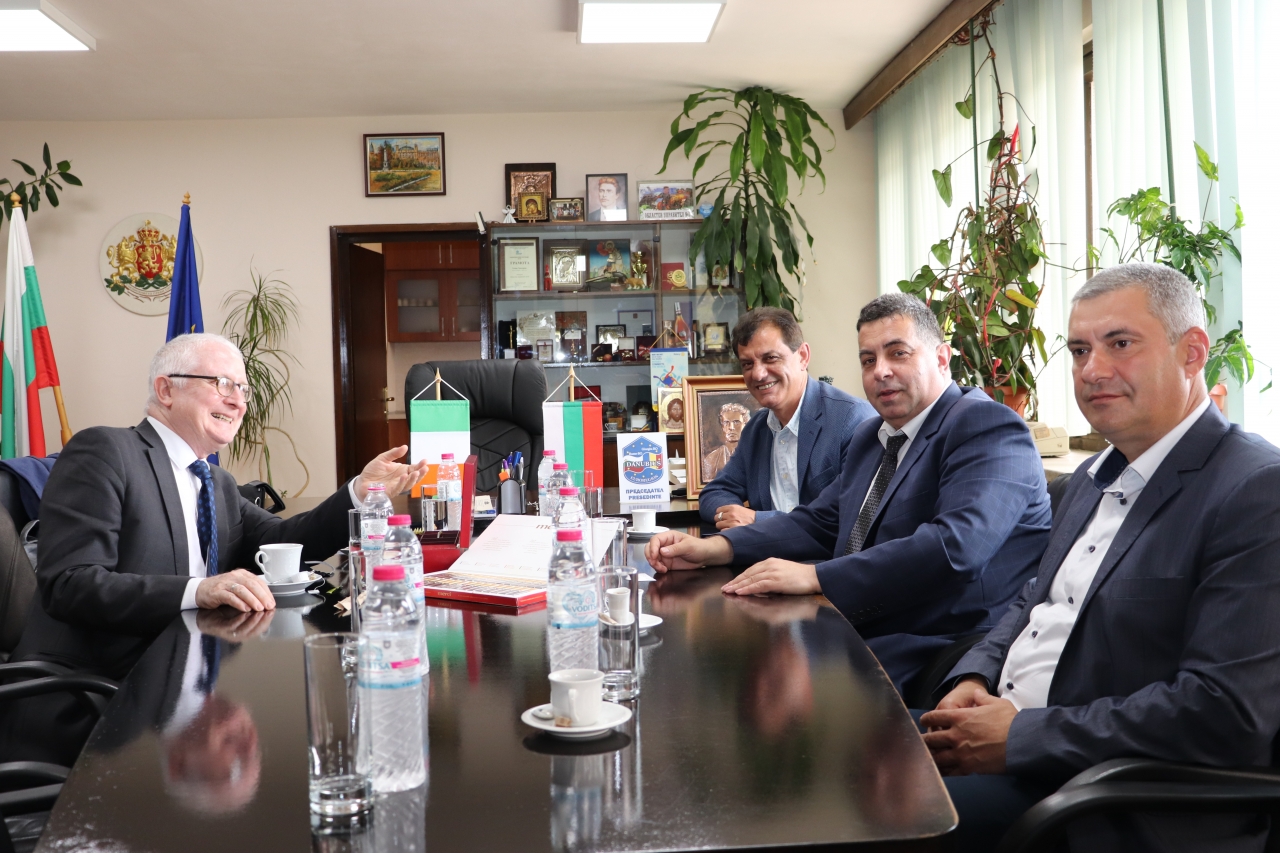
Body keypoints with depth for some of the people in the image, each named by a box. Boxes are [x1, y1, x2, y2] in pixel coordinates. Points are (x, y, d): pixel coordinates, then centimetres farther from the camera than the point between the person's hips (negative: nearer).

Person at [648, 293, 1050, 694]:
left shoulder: (988, 427, -11)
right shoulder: (870, 436, 18)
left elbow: (955, 545, -26)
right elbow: (818, 522, 19)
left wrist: (816, 576, -27)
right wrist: (714, 547, 2)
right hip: (857, 631, 8)